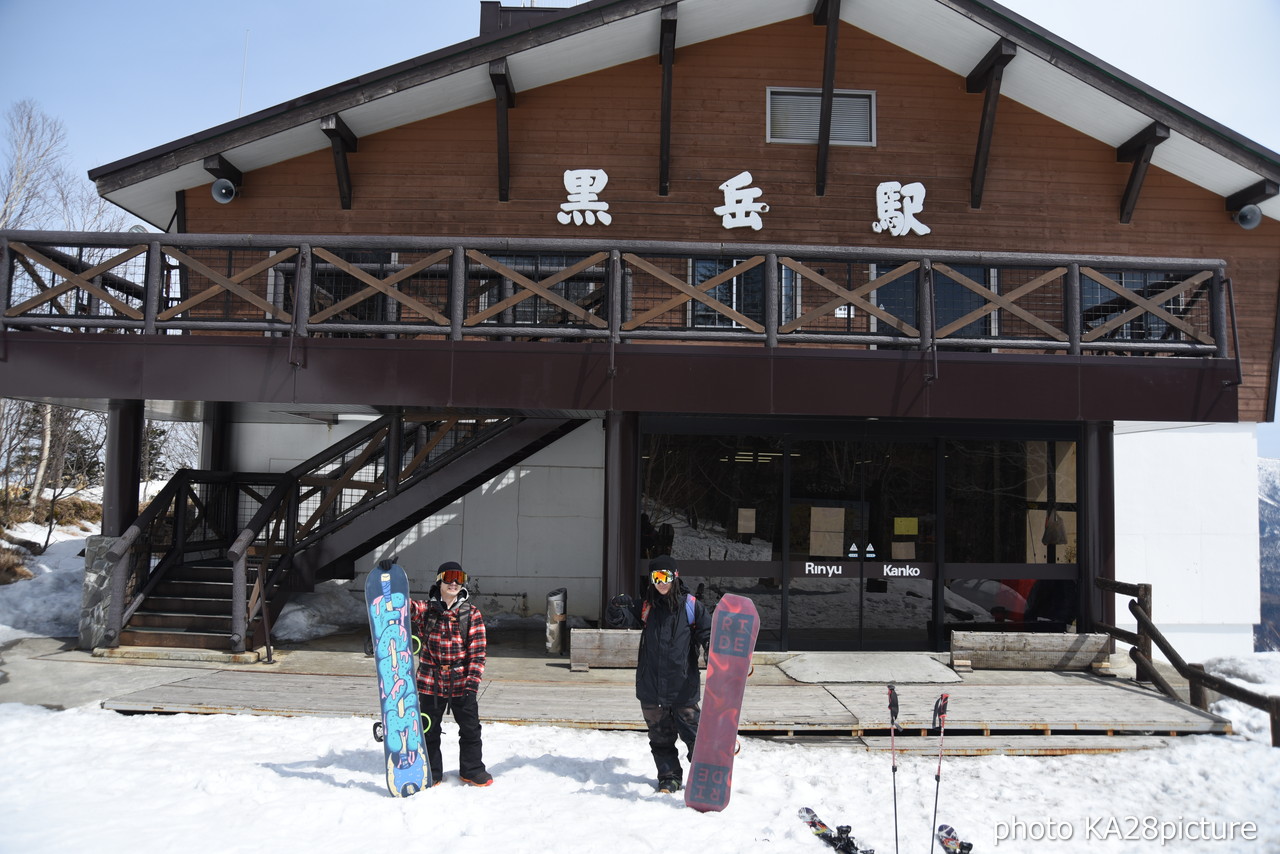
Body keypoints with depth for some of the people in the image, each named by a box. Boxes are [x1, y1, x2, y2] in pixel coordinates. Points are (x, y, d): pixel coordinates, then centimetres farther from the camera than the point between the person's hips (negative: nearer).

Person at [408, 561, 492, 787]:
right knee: (429, 730, 12)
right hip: (430, 682, 0)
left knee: (470, 729, 9)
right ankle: (431, 772, 30)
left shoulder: (472, 614, -3)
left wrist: (473, 681, -13)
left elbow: (477, 651, -5)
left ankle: (472, 770, 28)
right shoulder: (426, 609, -1)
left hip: (462, 683, 0)